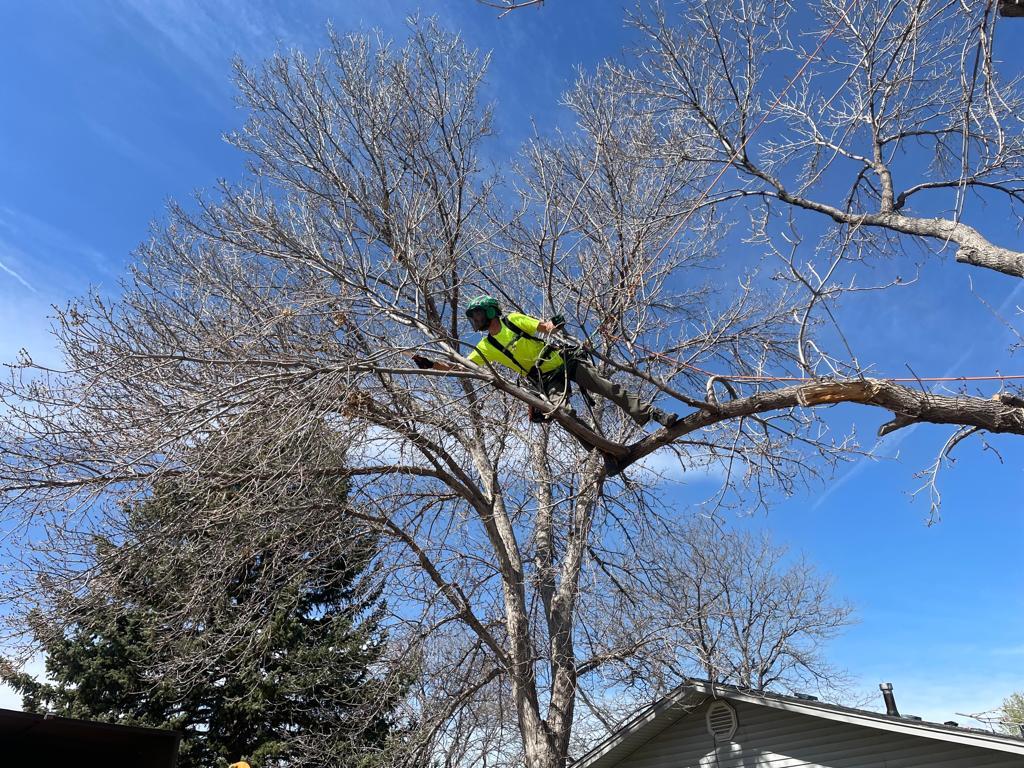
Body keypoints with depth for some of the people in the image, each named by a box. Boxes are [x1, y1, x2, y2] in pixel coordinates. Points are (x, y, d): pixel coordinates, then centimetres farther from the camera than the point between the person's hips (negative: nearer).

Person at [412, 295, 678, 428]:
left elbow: (544, 327, -4)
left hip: (563, 362, -1)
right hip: (546, 380, 1)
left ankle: (651, 414, -3)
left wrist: (553, 325, -28)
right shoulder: (486, 347, 5)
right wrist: (431, 364, -8)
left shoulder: (513, 319, 0)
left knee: (609, 387, -9)